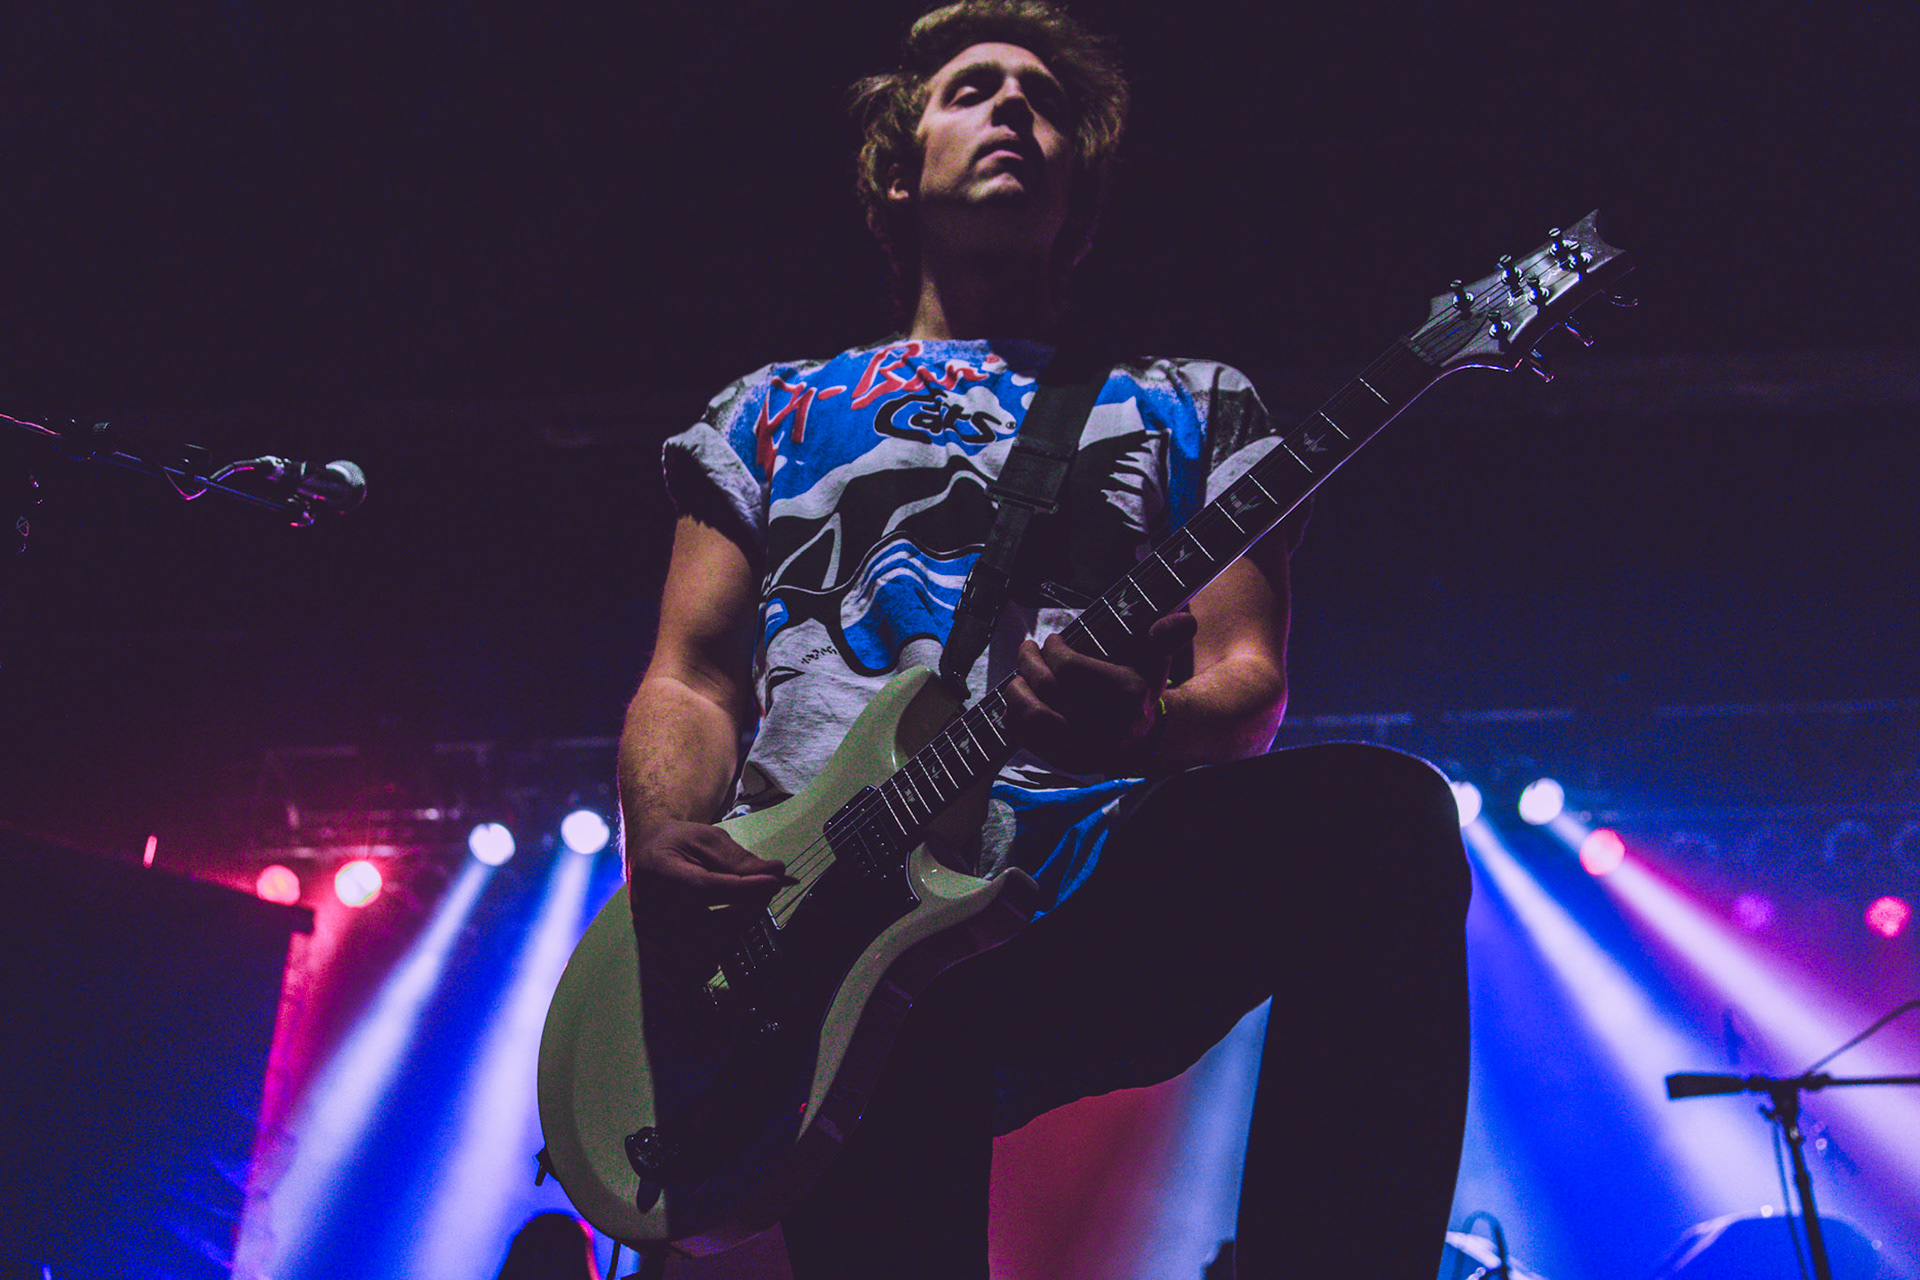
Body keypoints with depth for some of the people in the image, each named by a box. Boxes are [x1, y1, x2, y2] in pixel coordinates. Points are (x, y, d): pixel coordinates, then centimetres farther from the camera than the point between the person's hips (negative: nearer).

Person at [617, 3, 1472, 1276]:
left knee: (1379, 811, -31)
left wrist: (1149, 725, -14)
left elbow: (1245, 672, 11)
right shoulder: (775, 412, 25)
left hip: (1089, 885, 1)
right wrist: (665, 844, -5)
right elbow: (689, 679, 18)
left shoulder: (1192, 406, 23)